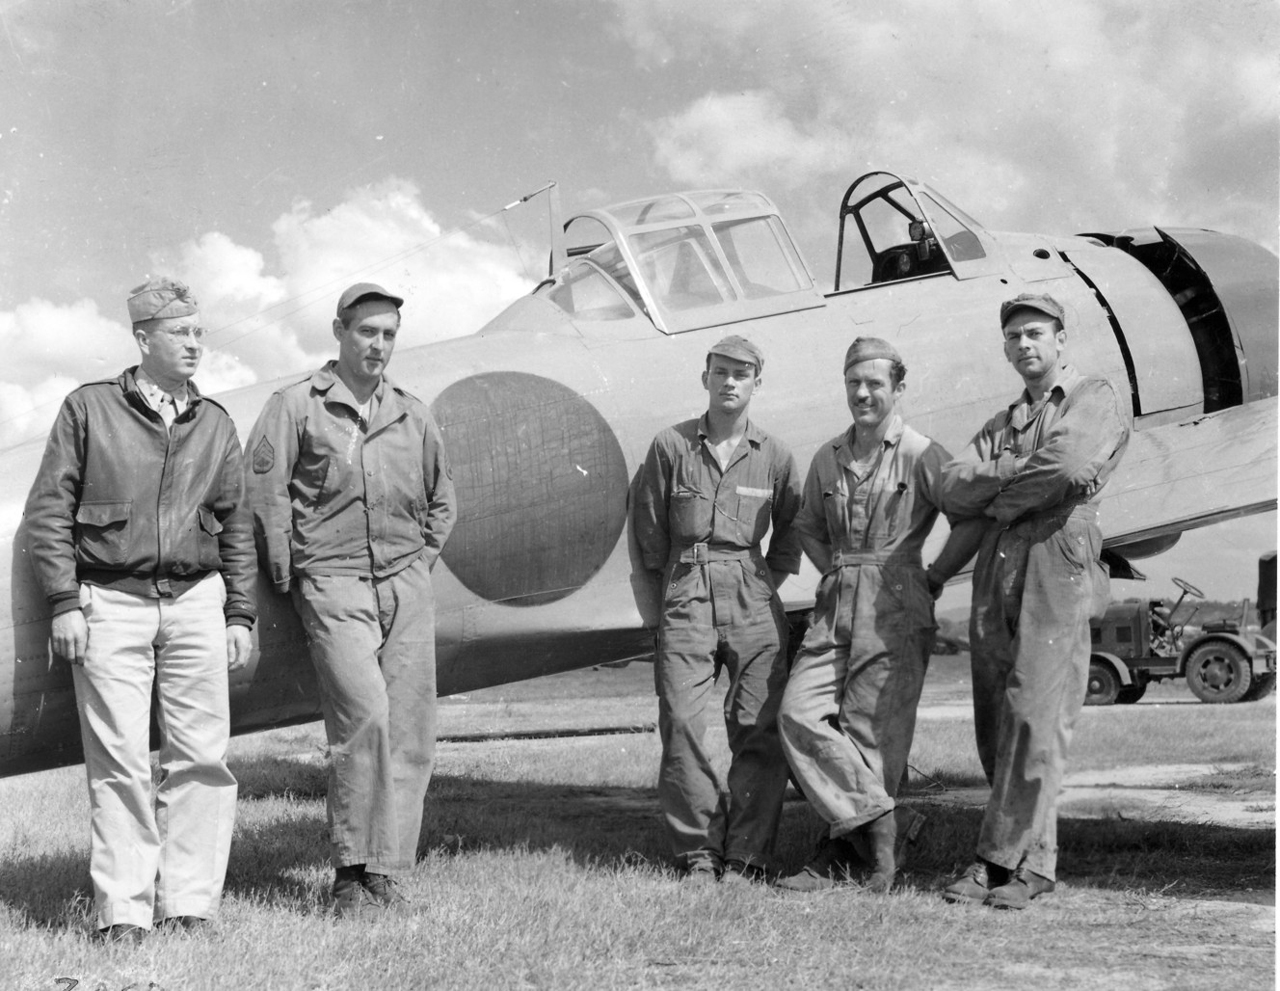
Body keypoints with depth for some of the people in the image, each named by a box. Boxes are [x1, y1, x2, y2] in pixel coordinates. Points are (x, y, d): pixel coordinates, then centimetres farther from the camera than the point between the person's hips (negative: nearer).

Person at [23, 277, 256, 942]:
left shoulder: (214, 424, 13)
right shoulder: (88, 408, 4)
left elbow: (236, 526, 15)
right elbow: (49, 510, 2)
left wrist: (240, 614, 9)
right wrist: (63, 602, -5)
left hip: (195, 601, 3)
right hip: (110, 602, -2)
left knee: (202, 755, -2)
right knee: (119, 760, -3)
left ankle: (190, 902, 7)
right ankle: (122, 909, 4)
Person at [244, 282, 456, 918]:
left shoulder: (413, 416, 15)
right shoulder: (297, 407, 2)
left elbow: (441, 498, 28)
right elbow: (264, 495, -2)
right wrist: (287, 581, -3)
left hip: (405, 585, 5)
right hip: (334, 582, -5)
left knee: (410, 729, 0)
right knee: (364, 714, -18)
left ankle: (384, 873, 7)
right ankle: (349, 873, -8)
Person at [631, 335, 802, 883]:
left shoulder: (774, 456, 6)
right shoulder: (671, 446, 3)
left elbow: (790, 532, 18)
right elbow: (648, 528, 10)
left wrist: (763, 584, 12)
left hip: (754, 601, 1)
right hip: (685, 596, 0)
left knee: (759, 729, -2)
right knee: (681, 722, -6)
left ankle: (745, 856, 6)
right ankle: (697, 852, 5)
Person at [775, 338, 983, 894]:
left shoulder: (921, 456, -4)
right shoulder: (828, 458, 13)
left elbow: (971, 521, -6)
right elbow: (809, 528, 27)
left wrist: (933, 578, -3)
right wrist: (835, 571, 14)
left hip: (895, 608, -5)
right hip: (835, 605, 6)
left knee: (870, 732, -4)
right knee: (800, 713, -10)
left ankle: (840, 851, 5)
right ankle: (874, 822, -6)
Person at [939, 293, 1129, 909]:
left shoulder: (1095, 398, 9)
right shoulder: (1001, 424, 27)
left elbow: (1071, 466, -13)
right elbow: (954, 490, 10)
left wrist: (1001, 497, 0)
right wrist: (1019, 471, -4)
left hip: (1056, 569, -6)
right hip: (996, 575, 6)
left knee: (1036, 720, -11)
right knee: (995, 725, 2)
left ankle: (1012, 861, -9)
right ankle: (1035, 856, 10)